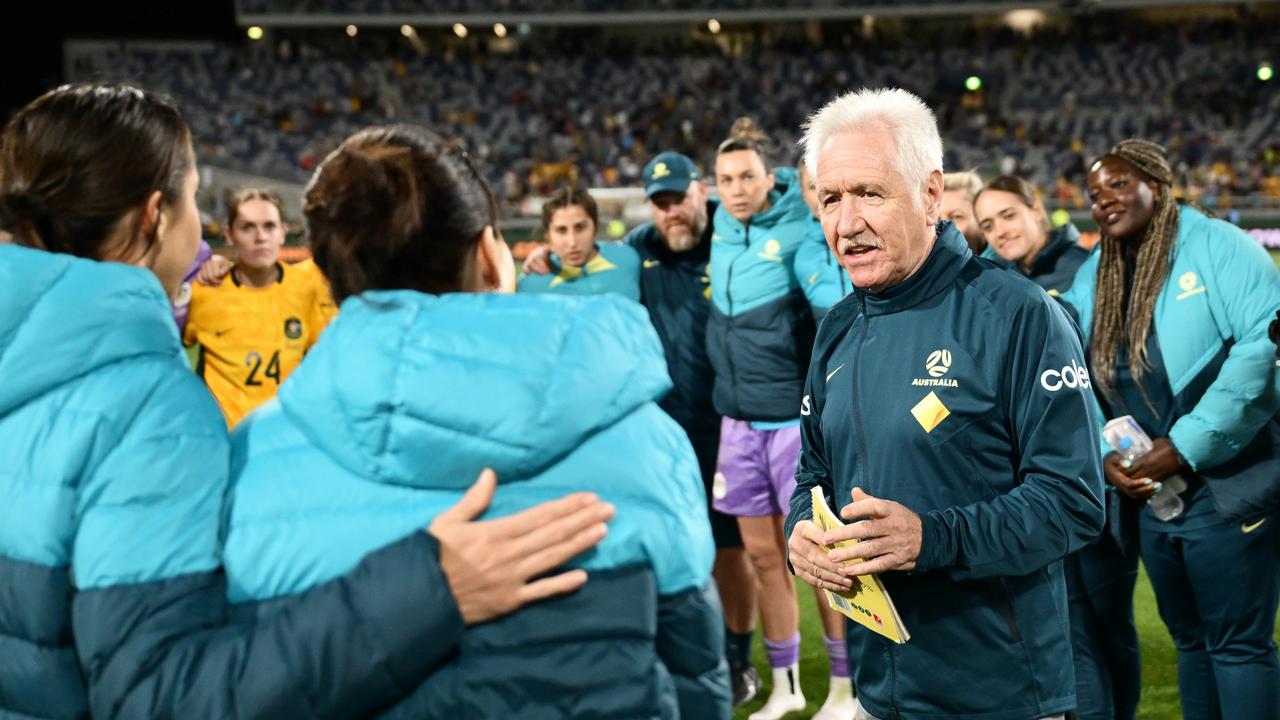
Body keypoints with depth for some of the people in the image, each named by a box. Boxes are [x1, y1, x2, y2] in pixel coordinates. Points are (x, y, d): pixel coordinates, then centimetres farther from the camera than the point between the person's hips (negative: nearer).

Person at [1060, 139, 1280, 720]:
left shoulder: (1216, 245, -8)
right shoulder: (1091, 279, 12)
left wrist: (1188, 444, -22)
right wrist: (1104, 454, -6)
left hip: (1229, 487, -7)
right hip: (1147, 492, 7)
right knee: (1189, 638, 16)